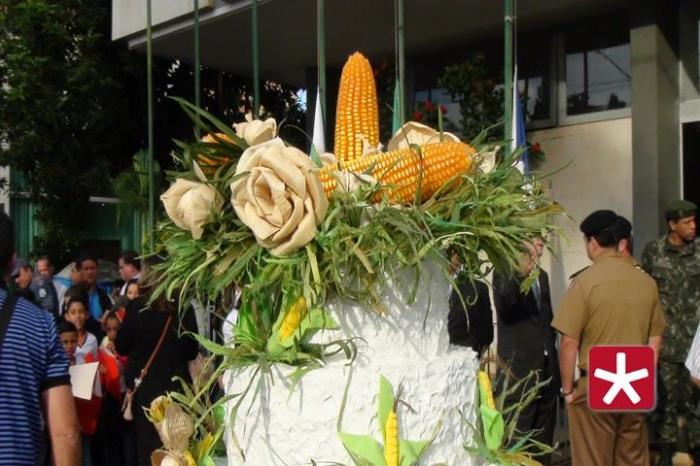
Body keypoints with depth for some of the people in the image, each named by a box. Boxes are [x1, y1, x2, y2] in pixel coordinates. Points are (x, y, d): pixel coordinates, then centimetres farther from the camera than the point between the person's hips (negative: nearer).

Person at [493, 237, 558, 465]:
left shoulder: (542, 276, 16)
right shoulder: (505, 272, -8)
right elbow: (503, 305, -28)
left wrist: (551, 349, 15)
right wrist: (522, 271, -41)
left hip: (546, 369, 7)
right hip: (519, 370, -7)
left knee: (543, 441, 12)